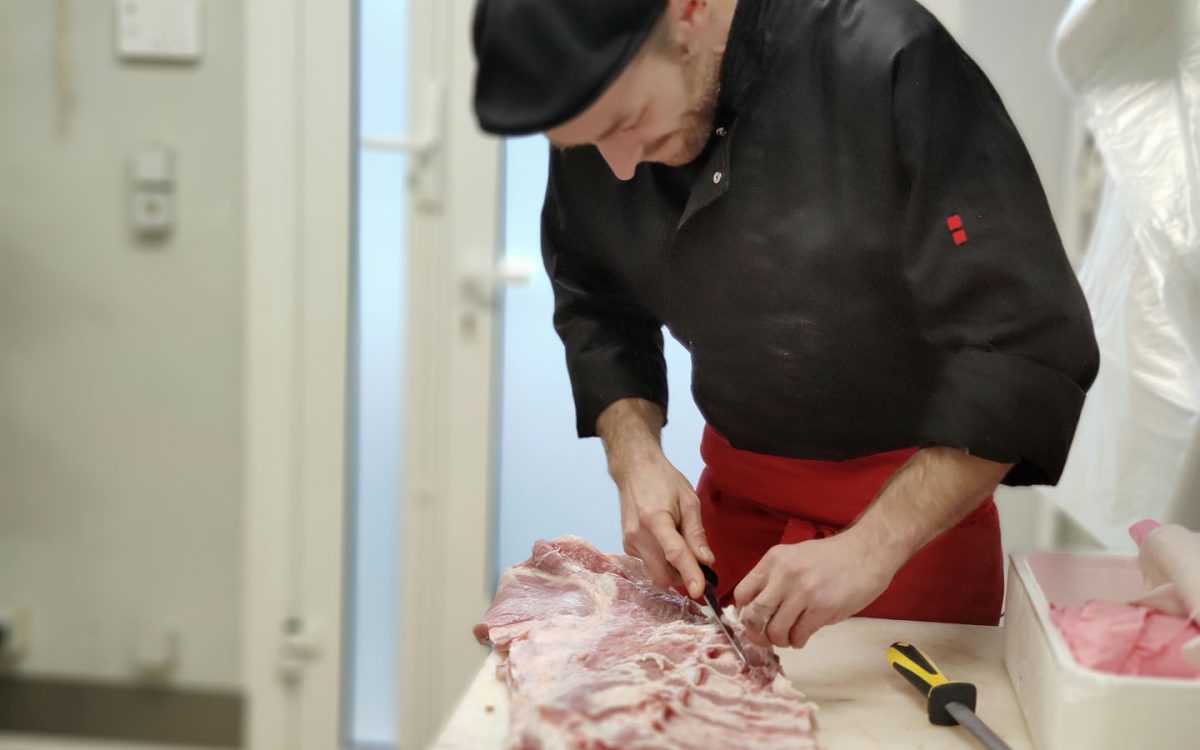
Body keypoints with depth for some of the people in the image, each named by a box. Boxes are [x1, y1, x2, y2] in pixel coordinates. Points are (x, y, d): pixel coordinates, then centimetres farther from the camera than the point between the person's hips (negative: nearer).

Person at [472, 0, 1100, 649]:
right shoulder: (592, 113, -10)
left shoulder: (890, 65, -28)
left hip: (918, 498, -4)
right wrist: (636, 459, -13)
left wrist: (874, 547, -31)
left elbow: (1030, 346, -27)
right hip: (735, 490, 5)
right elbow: (597, 311, 4)